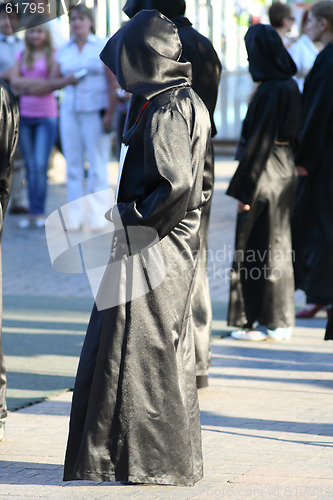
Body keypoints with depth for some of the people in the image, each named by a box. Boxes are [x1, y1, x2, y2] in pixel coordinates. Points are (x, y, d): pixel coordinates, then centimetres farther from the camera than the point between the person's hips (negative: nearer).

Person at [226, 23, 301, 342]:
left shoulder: (271, 91, -20)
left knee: (261, 247, -1)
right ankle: (278, 320, 20)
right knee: (275, 245, 14)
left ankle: (269, 323, 4)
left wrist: (244, 190, -17)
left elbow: (260, 141, -21)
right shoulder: (289, 86, 8)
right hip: (284, 171, 9)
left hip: (266, 176, -9)